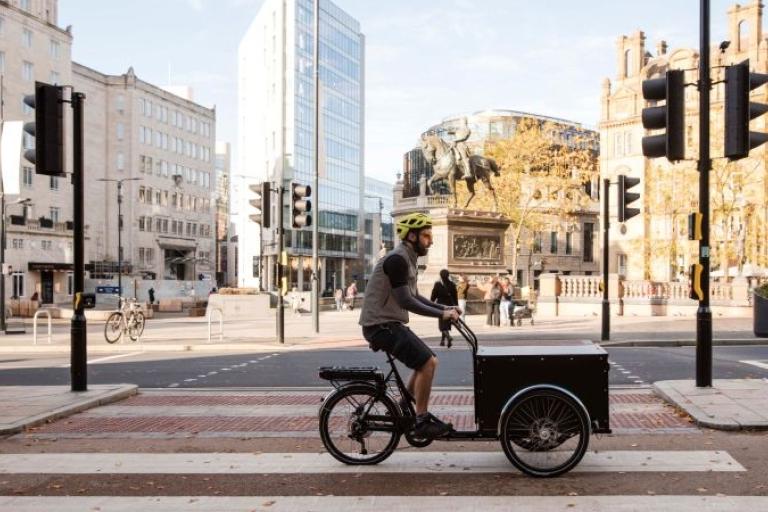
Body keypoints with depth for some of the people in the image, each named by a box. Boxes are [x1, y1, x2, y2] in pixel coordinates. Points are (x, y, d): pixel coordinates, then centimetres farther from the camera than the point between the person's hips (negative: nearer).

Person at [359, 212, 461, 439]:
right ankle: (421, 422, -6)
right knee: (427, 363, -15)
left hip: (391, 324, 10)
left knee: (429, 361, 14)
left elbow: (414, 297, 21)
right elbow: (405, 301, -24)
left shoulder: (408, 259, 15)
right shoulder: (397, 259, -18)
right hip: (381, 325, -10)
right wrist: (441, 314, -20)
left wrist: (444, 308, 10)